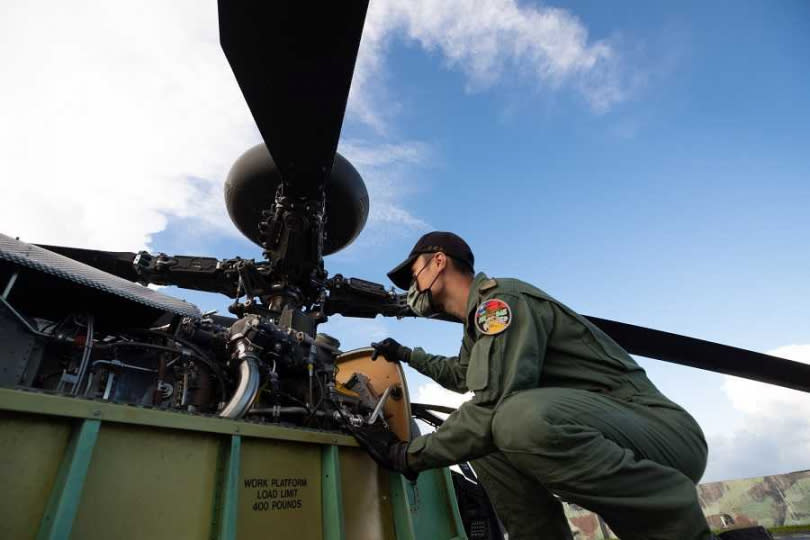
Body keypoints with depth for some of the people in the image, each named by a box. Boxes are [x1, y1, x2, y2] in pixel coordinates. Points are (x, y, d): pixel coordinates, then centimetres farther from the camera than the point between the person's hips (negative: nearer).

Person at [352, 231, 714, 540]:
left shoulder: (499, 297, -14)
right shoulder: (479, 318, 16)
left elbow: (495, 402, -28)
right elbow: (461, 375, 37)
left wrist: (407, 455, -17)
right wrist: (406, 355, 40)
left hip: (661, 430, -9)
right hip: (604, 427, 9)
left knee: (523, 418, -35)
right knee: (481, 438, 5)